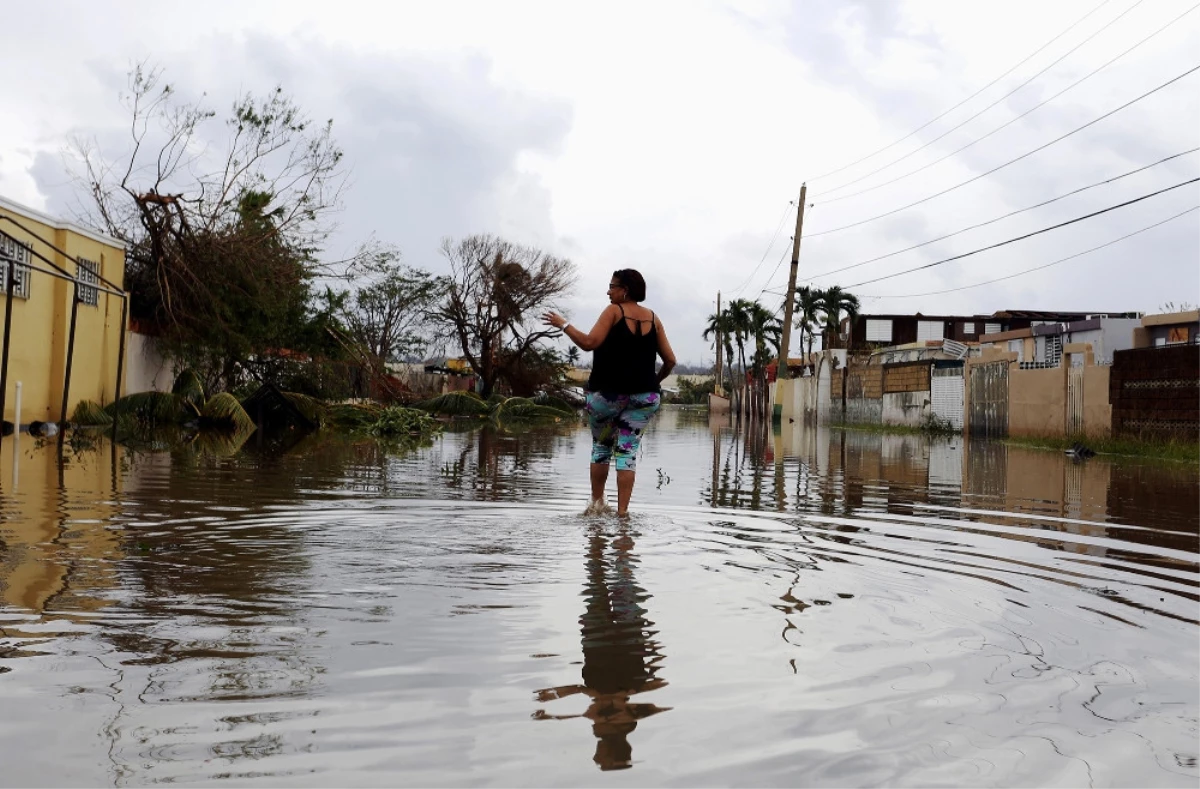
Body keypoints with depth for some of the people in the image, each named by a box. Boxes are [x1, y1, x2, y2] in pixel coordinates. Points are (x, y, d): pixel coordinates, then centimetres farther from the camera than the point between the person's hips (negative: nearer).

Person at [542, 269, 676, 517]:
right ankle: (622, 510, -1)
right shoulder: (653, 318, 10)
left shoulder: (614, 311, -3)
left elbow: (589, 343, -15)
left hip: (607, 393, -3)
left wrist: (563, 325, -3)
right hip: (645, 395, 3)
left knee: (601, 446, 16)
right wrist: (655, 381, 24)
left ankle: (597, 502, 17)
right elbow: (670, 360, 9)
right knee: (627, 450, 5)